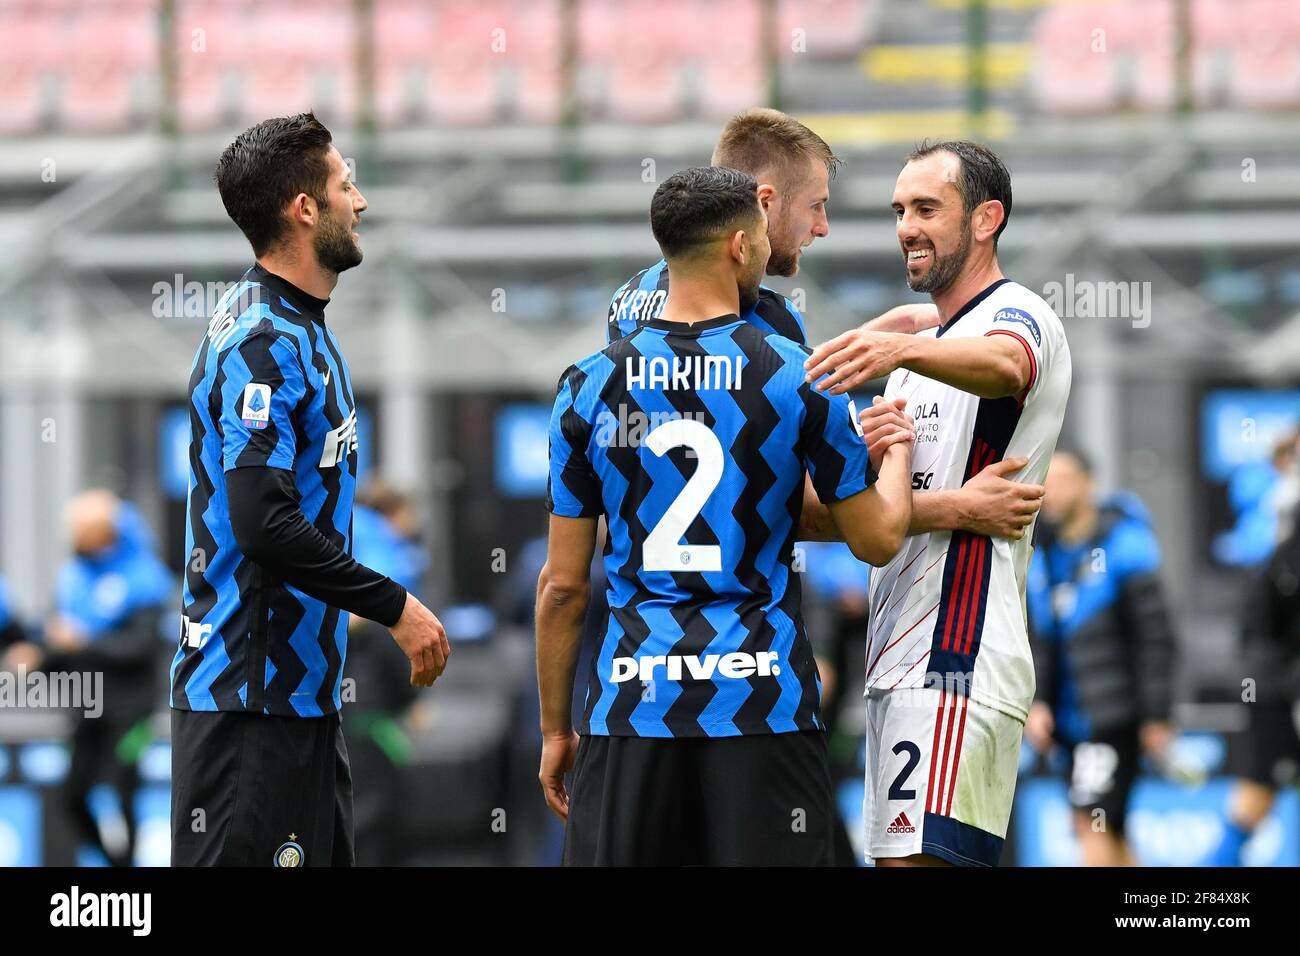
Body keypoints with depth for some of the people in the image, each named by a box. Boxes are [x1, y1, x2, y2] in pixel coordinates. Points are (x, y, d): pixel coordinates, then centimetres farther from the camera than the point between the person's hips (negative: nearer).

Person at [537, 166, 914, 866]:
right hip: (762, 702, -2)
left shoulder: (589, 386, 2)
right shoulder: (801, 380, -3)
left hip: (631, 703, 2)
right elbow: (878, 540, 5)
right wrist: (896, 451, 25)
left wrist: (555, 729, 13)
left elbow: (562, 586, 4)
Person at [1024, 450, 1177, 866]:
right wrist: (1035, 703, 0)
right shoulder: (1044, 556, 12)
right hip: (1074, 719, 7)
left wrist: (1157, 716, -12)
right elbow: (1036, 640, 14)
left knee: (1093, 822, -14)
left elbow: (1156, 635, -9)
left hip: (1116, 717, -7)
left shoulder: (1125, 546, -8)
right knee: (1106, 833, 9)